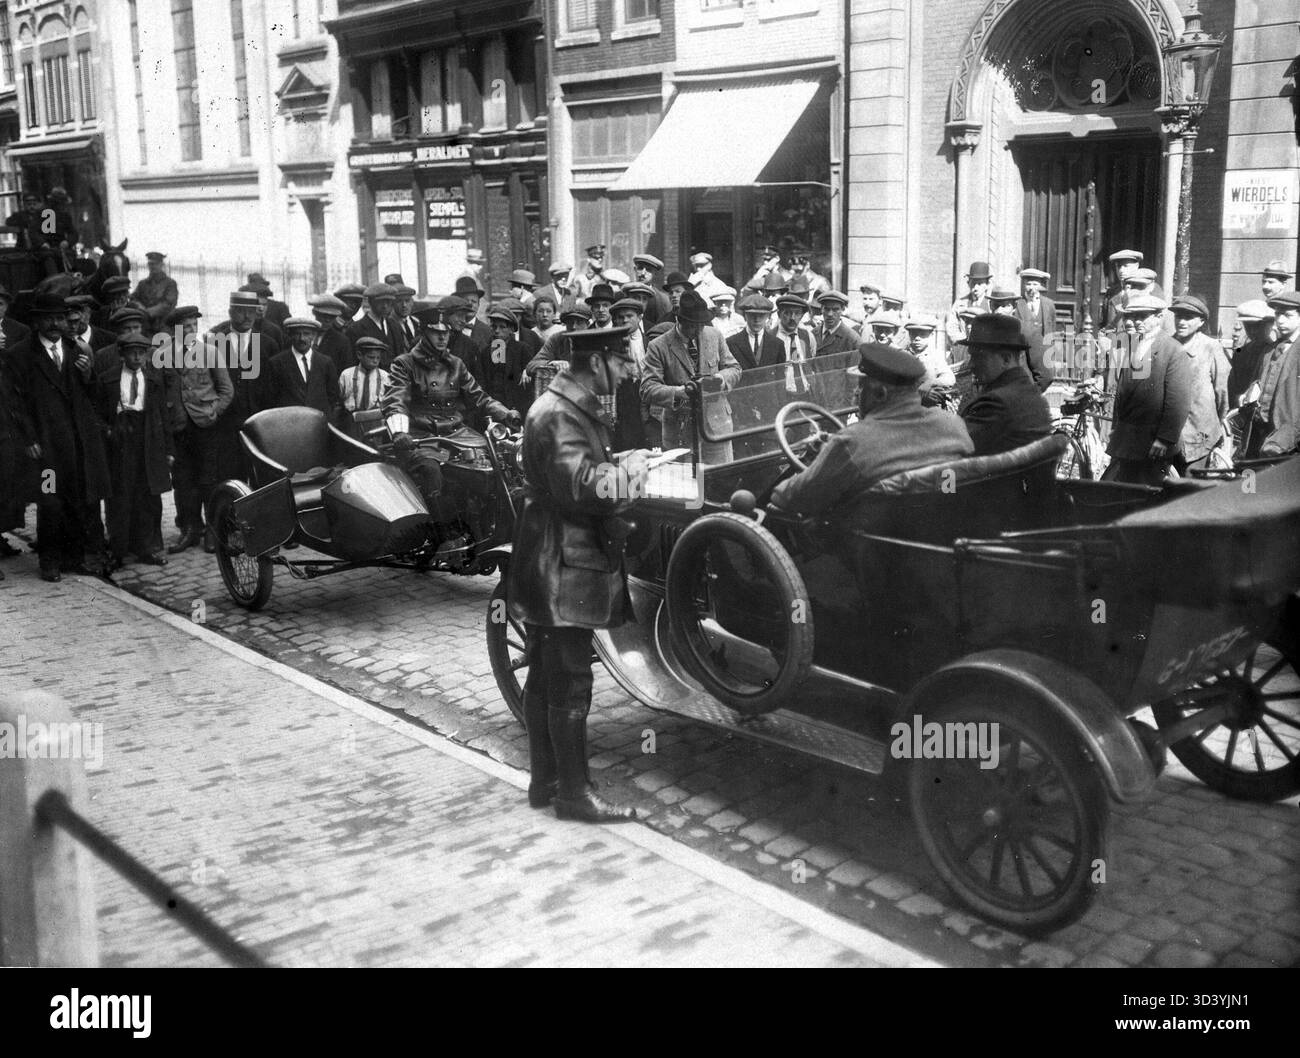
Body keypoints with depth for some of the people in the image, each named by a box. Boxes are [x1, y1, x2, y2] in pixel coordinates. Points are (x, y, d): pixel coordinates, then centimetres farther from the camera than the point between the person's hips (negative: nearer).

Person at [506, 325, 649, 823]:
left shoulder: (576, 408, 16)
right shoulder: (559, 415, -19)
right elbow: (583, 485, -28)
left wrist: (618, 469, 6)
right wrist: (633, 465, -15)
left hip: (553, 568, 11)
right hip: (564, 568, -11)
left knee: (546, 677, 16)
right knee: (570, 684, -2)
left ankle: (544, 781, 27)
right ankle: (574, 793, 8)